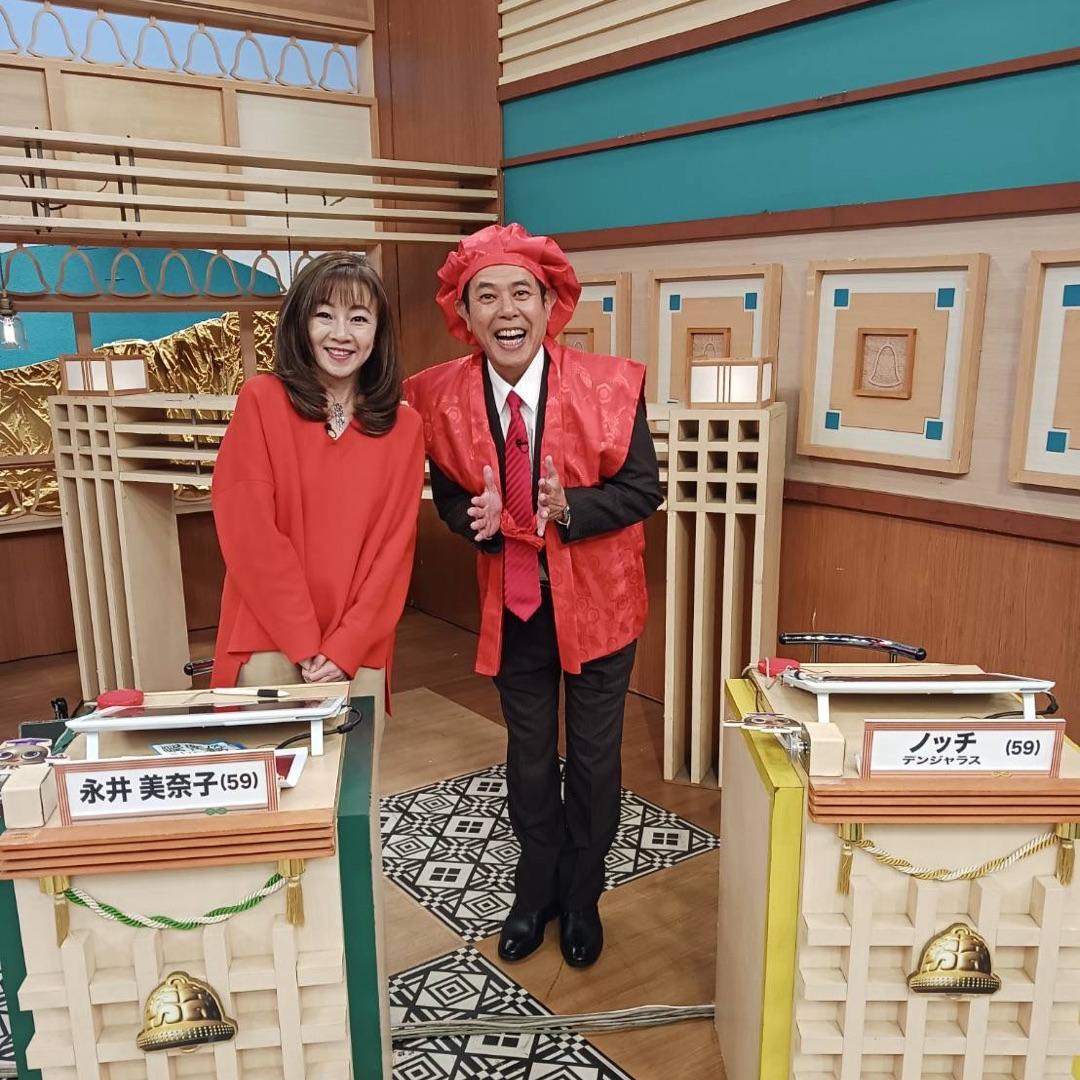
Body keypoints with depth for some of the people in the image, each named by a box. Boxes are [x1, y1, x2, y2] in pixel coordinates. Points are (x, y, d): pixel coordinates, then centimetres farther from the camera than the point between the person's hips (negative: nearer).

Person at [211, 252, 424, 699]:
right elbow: (248, 531, -9)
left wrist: (343, 649, -9)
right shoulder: (262, 401, -5)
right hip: (271, 649, -2)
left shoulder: (404, 428, 3)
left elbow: (395, 548, 0)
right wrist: (305, 645, -12)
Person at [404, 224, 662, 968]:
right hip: (513, 603, 2)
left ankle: (582, 898, 39)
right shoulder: (441, 397, -12)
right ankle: (535, 892, 42)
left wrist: (571, 508, -30)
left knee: (594, 758, 14)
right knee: (529, 757, 18)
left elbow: (643, 488, -12)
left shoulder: (610, 385, -17)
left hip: (597, 599, -1)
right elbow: (449, 495, 0)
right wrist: (479, 517, -24)